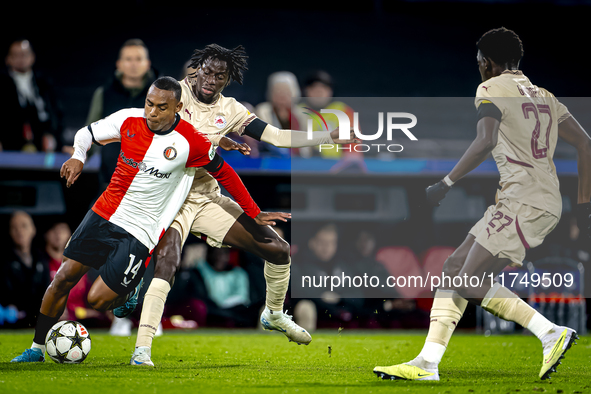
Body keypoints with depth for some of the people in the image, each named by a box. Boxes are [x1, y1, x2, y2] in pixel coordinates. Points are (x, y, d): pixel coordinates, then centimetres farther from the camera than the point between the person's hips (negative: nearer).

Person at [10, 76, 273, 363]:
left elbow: (223, 172, 0)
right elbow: (87, 133, 10)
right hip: (105, 212, 4)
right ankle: (37, 348, 17)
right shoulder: (129, 119, -5)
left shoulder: (191, 143, -14)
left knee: (98, 300, -10)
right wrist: (78, 157, -11)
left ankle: (130, 290, 25)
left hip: (139, 232, -4)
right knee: (63, 278, 0)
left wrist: (253, 213, 7)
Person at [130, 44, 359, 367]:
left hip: (208, 197, 6)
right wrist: (218, 141, -25)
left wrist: (332, 137, 2)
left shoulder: (229, 110, 4)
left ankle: (274, 315, 33)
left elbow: (276, 137, 6)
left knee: (278, 250, 6)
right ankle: (142, 349, -29)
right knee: (167, 260, -30)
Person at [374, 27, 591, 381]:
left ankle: (551, 333, -9)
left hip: (524, 202, -9)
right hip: (547, 203, 9)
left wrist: (446, 184, -16)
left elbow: (486, 142, -20)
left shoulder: (491, 89, -3)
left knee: (471, 284, -9)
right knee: (455, 268, 10)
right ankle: (428, 362, 7)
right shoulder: (543, 96, 22)